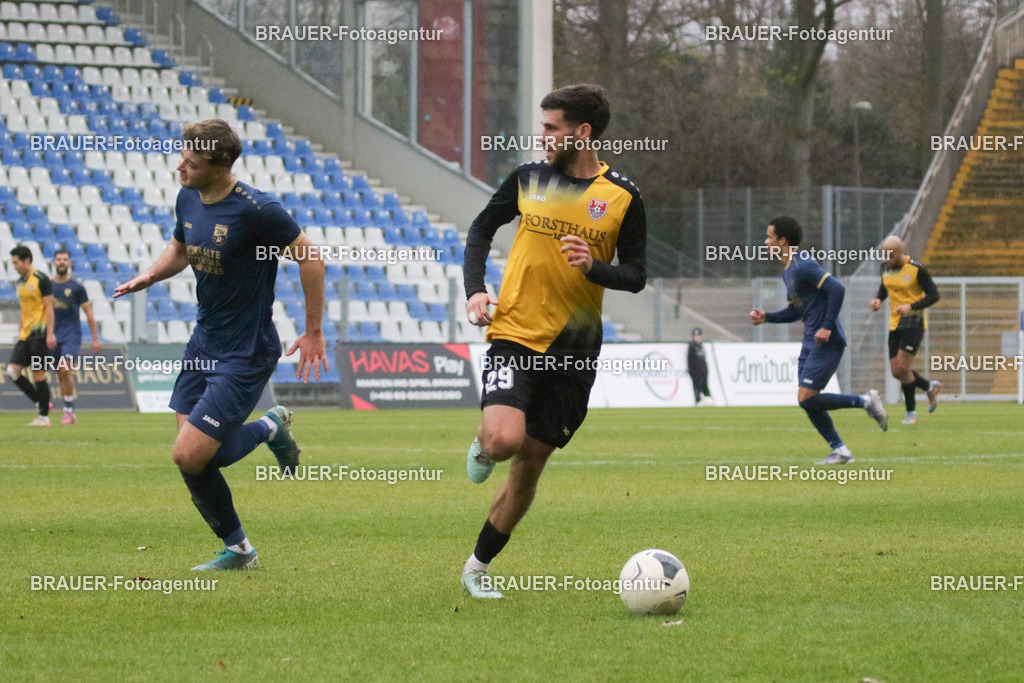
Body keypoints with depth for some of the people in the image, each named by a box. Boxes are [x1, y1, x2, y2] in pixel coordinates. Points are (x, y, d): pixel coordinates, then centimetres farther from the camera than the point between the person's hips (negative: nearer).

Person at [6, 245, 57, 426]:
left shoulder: (41, 279, -9)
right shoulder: (20, 282, 15)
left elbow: (49, 307, -11)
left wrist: (50, 333, -16)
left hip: (39, 333, -8)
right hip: (25, 335, 8)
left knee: (38, 373, -7)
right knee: (12, 370, -3)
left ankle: (44, 416, 2)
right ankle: (40, 403, 10)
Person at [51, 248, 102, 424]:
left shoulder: (76, 287, 0)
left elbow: (88, 312, 3)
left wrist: (95, 338, 1)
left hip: (71, 335, -4)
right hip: (53, 335, 4)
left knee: (65, 370, -18)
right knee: (60, 374, 3)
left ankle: (69, 411, -13)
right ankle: (69, 409, 12)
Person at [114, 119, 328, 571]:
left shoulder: (256, 210, -22)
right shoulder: (187, 199, 1)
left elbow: (310, 258, -14)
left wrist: (313, 333, -10)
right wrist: (150, 275, -1)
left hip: (245, 354, -8)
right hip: (204, 342, 8)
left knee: (189, 456, -13)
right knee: (192, 457, 5)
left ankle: (269, 429, 14)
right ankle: (236, 550, 24)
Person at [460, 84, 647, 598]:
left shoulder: (622, 197, 0)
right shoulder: (528, 180, 3)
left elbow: (636, 276, 2)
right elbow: (482, 229, 17)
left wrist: (593, 267, -19)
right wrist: (475, 289, 1)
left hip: (573, 350, 1)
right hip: (515, 334, -1)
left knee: (529, 466, 5)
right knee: (504, 439, -25)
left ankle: (478, 567, 20)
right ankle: (482, 446, 13)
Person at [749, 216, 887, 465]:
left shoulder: (803, 266, -16)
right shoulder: (787, 271, 16)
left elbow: (837, 289, -24)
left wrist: (827, 327, -24)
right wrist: (766, 318, 13)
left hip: (826, 342, -10)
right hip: (810, 343, 10)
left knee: (807, 399, -14)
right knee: (807, 401, 5)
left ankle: (866, 401, -2)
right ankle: (840, 451, 10)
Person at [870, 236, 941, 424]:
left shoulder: (917, 269, -15)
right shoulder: (886, 266, 3)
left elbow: (933, 295, -12)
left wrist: (911, 307, -25)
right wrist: (878, 300, 0)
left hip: (914, 322, -7)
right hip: (895, 324, 7)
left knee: (902, 368, -14)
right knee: (896, 372, 4)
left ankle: (911, 412, 3)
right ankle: (930, 386, 30)